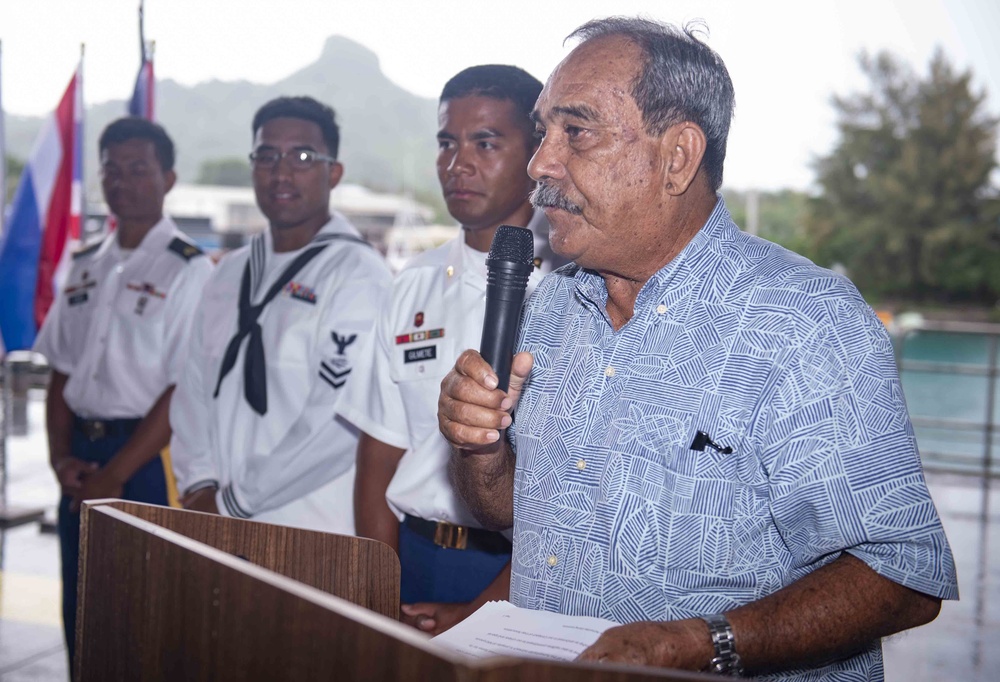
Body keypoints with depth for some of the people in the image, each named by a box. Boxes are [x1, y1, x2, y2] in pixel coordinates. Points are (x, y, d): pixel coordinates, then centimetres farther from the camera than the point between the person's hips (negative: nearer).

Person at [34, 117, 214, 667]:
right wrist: (62, 457, -1)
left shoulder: (188, 270, -9)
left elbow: (184, 391, -14)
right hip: (82, 457, 6)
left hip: (146, 460, -6)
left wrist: (115, 474, -13)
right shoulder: (86, 266, 11)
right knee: (78, 610, 14)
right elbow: (62, 373, 12)